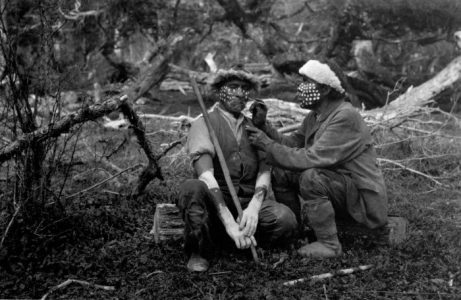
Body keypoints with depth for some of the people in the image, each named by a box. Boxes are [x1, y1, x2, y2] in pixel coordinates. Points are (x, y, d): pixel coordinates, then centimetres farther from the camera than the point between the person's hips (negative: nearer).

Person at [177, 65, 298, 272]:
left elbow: (264, 172, -1)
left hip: (250, 203, 4)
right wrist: (229, 222, -33)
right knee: (192, 188, -36)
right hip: (215, 204, -3)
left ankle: (218, 238, -5)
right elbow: (206, 175, -19)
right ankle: (199, 251, -10)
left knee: (285, 220, -27)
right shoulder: (204, 124, -3)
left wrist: (253, 208, -25)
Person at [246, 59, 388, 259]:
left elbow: (312, 158, -31)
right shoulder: (315, 116, 6)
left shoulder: (346, 117, -24)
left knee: (311, 176, -32)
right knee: (281, 172, 1)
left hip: (363, 200, -9)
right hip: (338, 185, 9)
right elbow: (290, 143, 4)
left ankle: (329, 244, -17)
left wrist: (268, 145, -25)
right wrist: (263, 126, -9)